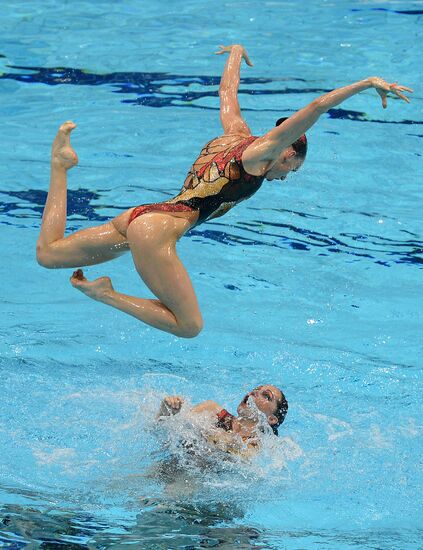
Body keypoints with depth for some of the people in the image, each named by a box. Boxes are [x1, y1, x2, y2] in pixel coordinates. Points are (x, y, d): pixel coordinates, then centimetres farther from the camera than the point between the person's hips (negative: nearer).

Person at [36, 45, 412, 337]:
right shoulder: (259, 152, -2)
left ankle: (62, 164, 11)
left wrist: (236, 53, 57)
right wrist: (368, 83, -10)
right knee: (189, 325, -7)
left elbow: (227, 92, 38)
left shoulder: (235, 135, 20)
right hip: (157, 231, -8)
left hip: (139, 218, 8)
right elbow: (315, 108, -11)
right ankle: (108, 294, -11)